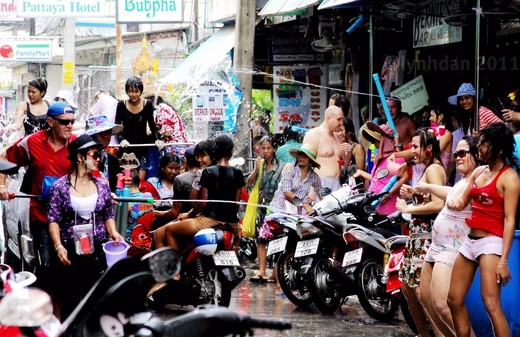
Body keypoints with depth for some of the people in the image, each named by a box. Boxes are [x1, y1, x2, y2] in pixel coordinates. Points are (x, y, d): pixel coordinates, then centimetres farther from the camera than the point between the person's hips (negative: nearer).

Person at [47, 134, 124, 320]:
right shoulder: (60, 186, -2)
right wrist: (58, 246, -14)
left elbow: (108, 215, 14)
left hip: (98, 250, 3)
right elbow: (53, 220, -3)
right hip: (70, 251, -3)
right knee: (70, 300, 2)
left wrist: (113, 232, -5)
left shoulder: (102, 185, 8)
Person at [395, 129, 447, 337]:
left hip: (428, 236, -11)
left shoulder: (433, 169, -11)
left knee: (422, 290, -15)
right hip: (418, 235, 11)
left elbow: (438, 204, -22)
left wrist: (408, 208, -13)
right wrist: (413, 193, 9)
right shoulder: (428, 169, 19)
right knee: (407, 286, 15)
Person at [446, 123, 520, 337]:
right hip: (470, 240, 9)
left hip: (491, 242, -8)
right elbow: (463, 201, 25)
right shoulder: (478, 171, 13)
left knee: (491, 304, -18)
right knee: (454, 300, 11)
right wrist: (455, 203, -2)